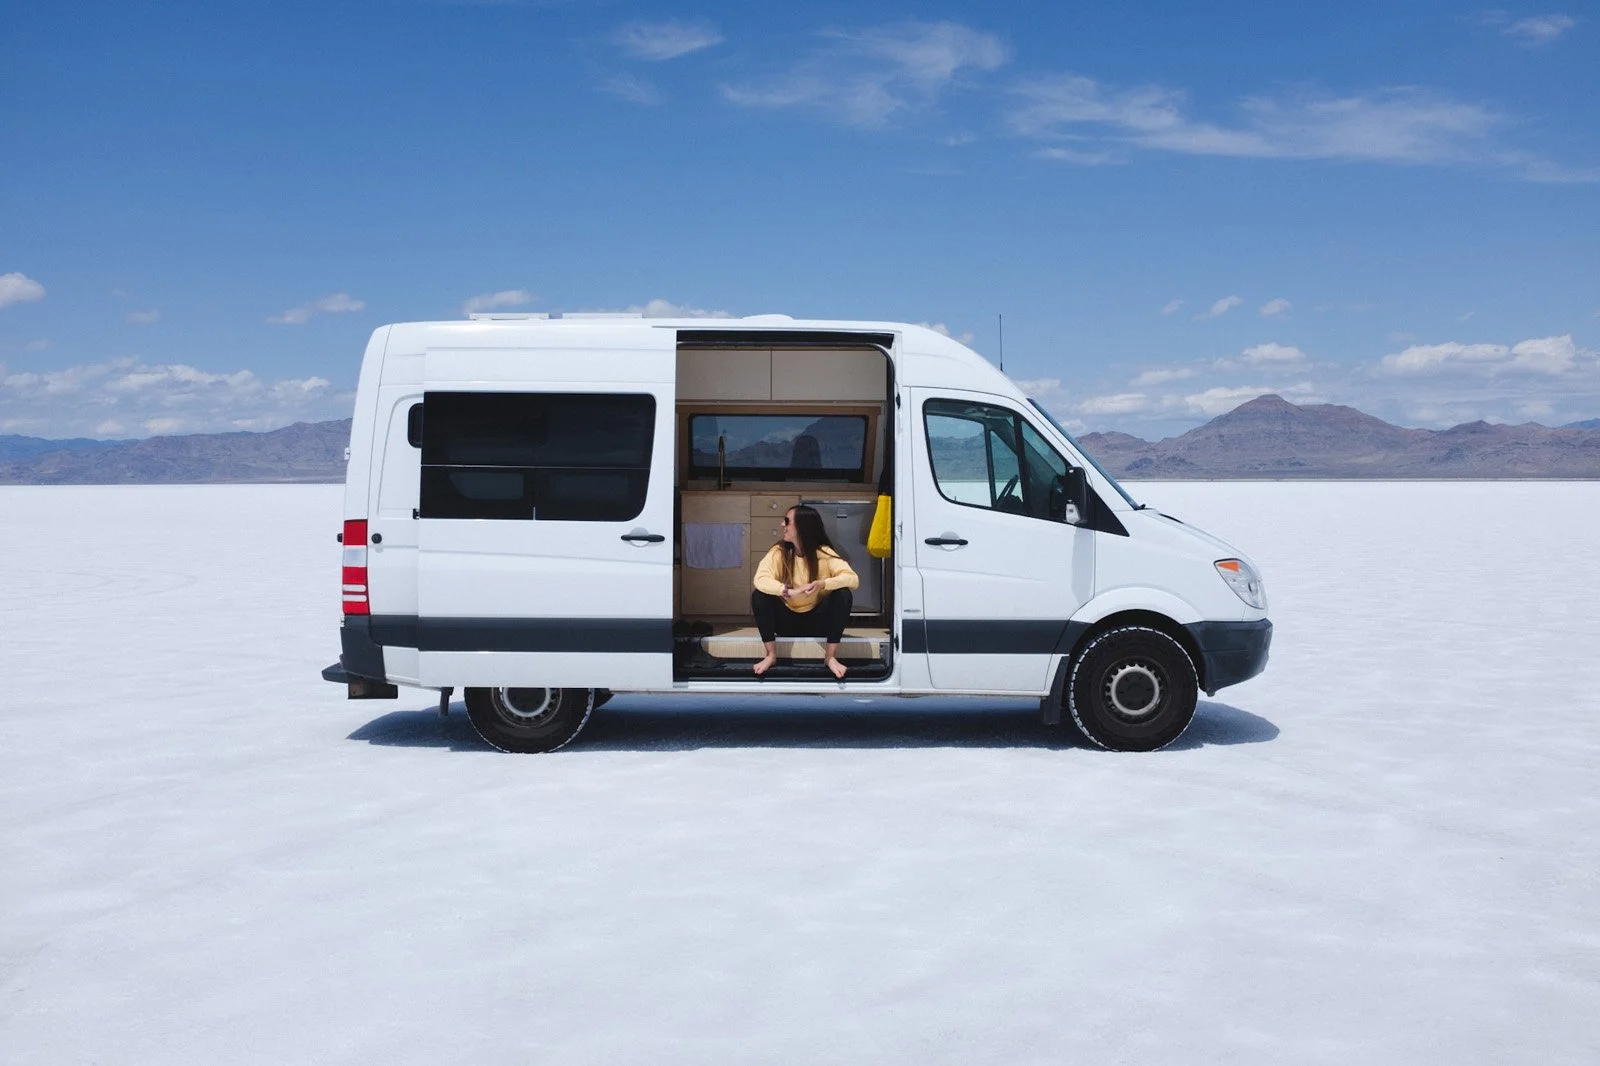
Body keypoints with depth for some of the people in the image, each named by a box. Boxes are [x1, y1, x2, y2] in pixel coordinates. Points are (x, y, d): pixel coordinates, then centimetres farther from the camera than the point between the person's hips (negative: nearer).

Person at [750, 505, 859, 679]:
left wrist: (823, 584, -44)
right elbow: (760, 579, -27)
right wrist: (789, 591, -45)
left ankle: (830, 657, -16)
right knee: (759, 596, -24)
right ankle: (771, 655, -12)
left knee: (843, 595, -26)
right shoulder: (779, 552, -10)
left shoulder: (824, 553, -12)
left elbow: (853, 579, -25)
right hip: (787, 621, 1)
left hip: (817, 621, -1)